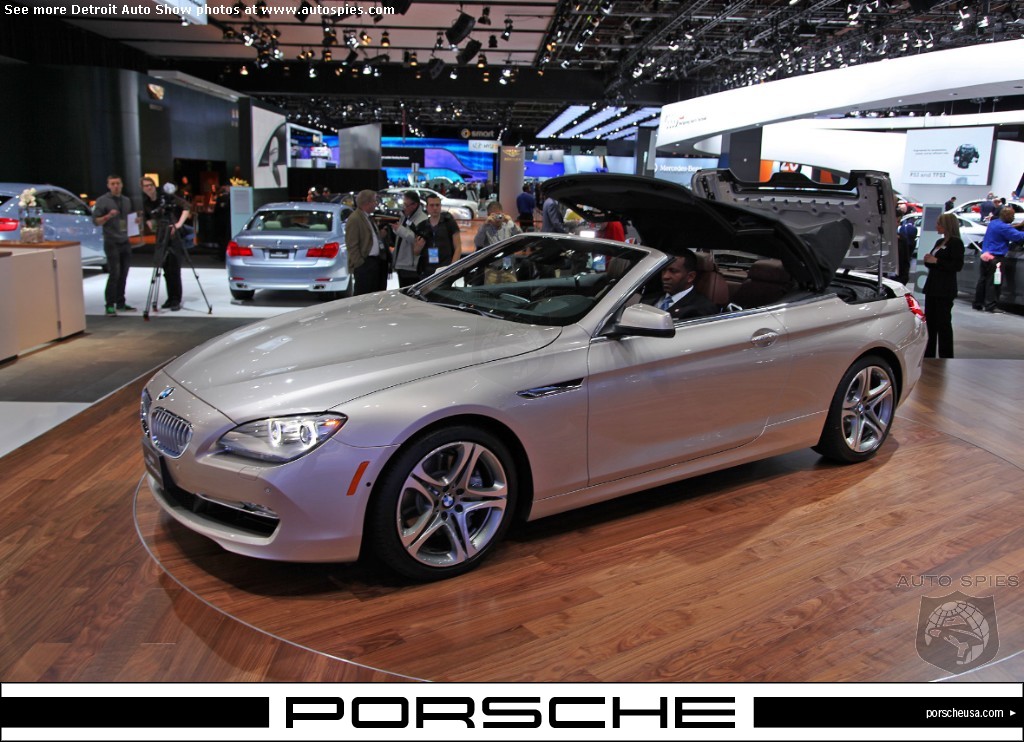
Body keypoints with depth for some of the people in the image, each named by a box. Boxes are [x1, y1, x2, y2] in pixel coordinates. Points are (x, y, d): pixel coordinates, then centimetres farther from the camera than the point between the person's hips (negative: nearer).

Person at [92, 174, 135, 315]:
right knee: (114, 273, -10)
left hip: (125, 242, 6)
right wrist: (108, 216, -21)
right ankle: (110, 305, -5)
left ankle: (121, 303, 13)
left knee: (123, 274, 6)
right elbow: (95, 221, -4)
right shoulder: (102, 201, -3)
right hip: (112, 243, -6)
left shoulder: (126, 200, 14)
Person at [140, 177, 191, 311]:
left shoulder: (166, 197, -7)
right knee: (166, 269, 7)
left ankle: (176, 300, -5)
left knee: (174, 269, -8)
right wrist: (151, 224, 7)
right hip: (161, 238, 5)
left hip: (174, 236, -5)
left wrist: (179, 223, -19)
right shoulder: (146, 203, 8)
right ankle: (170, 298, 16)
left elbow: (186, 206, -11)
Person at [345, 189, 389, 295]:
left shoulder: (367, 217, 16)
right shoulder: (354, 219, -13)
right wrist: (359, 263, -18)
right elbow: (352, 245, -16)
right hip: (365, 263, -10)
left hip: (376, 261, 10)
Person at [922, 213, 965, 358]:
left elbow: (957, 265, -17)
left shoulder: (956, 243, -9)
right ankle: (929, 354, 19)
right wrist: (928, 260, 3)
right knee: (930, 321, 11)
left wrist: (936, 261, -19)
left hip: (945, 290, -9)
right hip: (932, 287, 9)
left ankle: (946, 356, 1)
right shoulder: (939, 242, 17)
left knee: (943, 322, -5)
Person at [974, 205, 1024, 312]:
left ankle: (977, 304, 17)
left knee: (982, 281, 13)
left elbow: (1009, 230, 24)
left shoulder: (993, 223, 13)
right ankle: (990, 306, -6)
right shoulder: (1003, 227, -16)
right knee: (993, 283, -6)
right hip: (995, 258, -9)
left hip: (985, 256, 9)